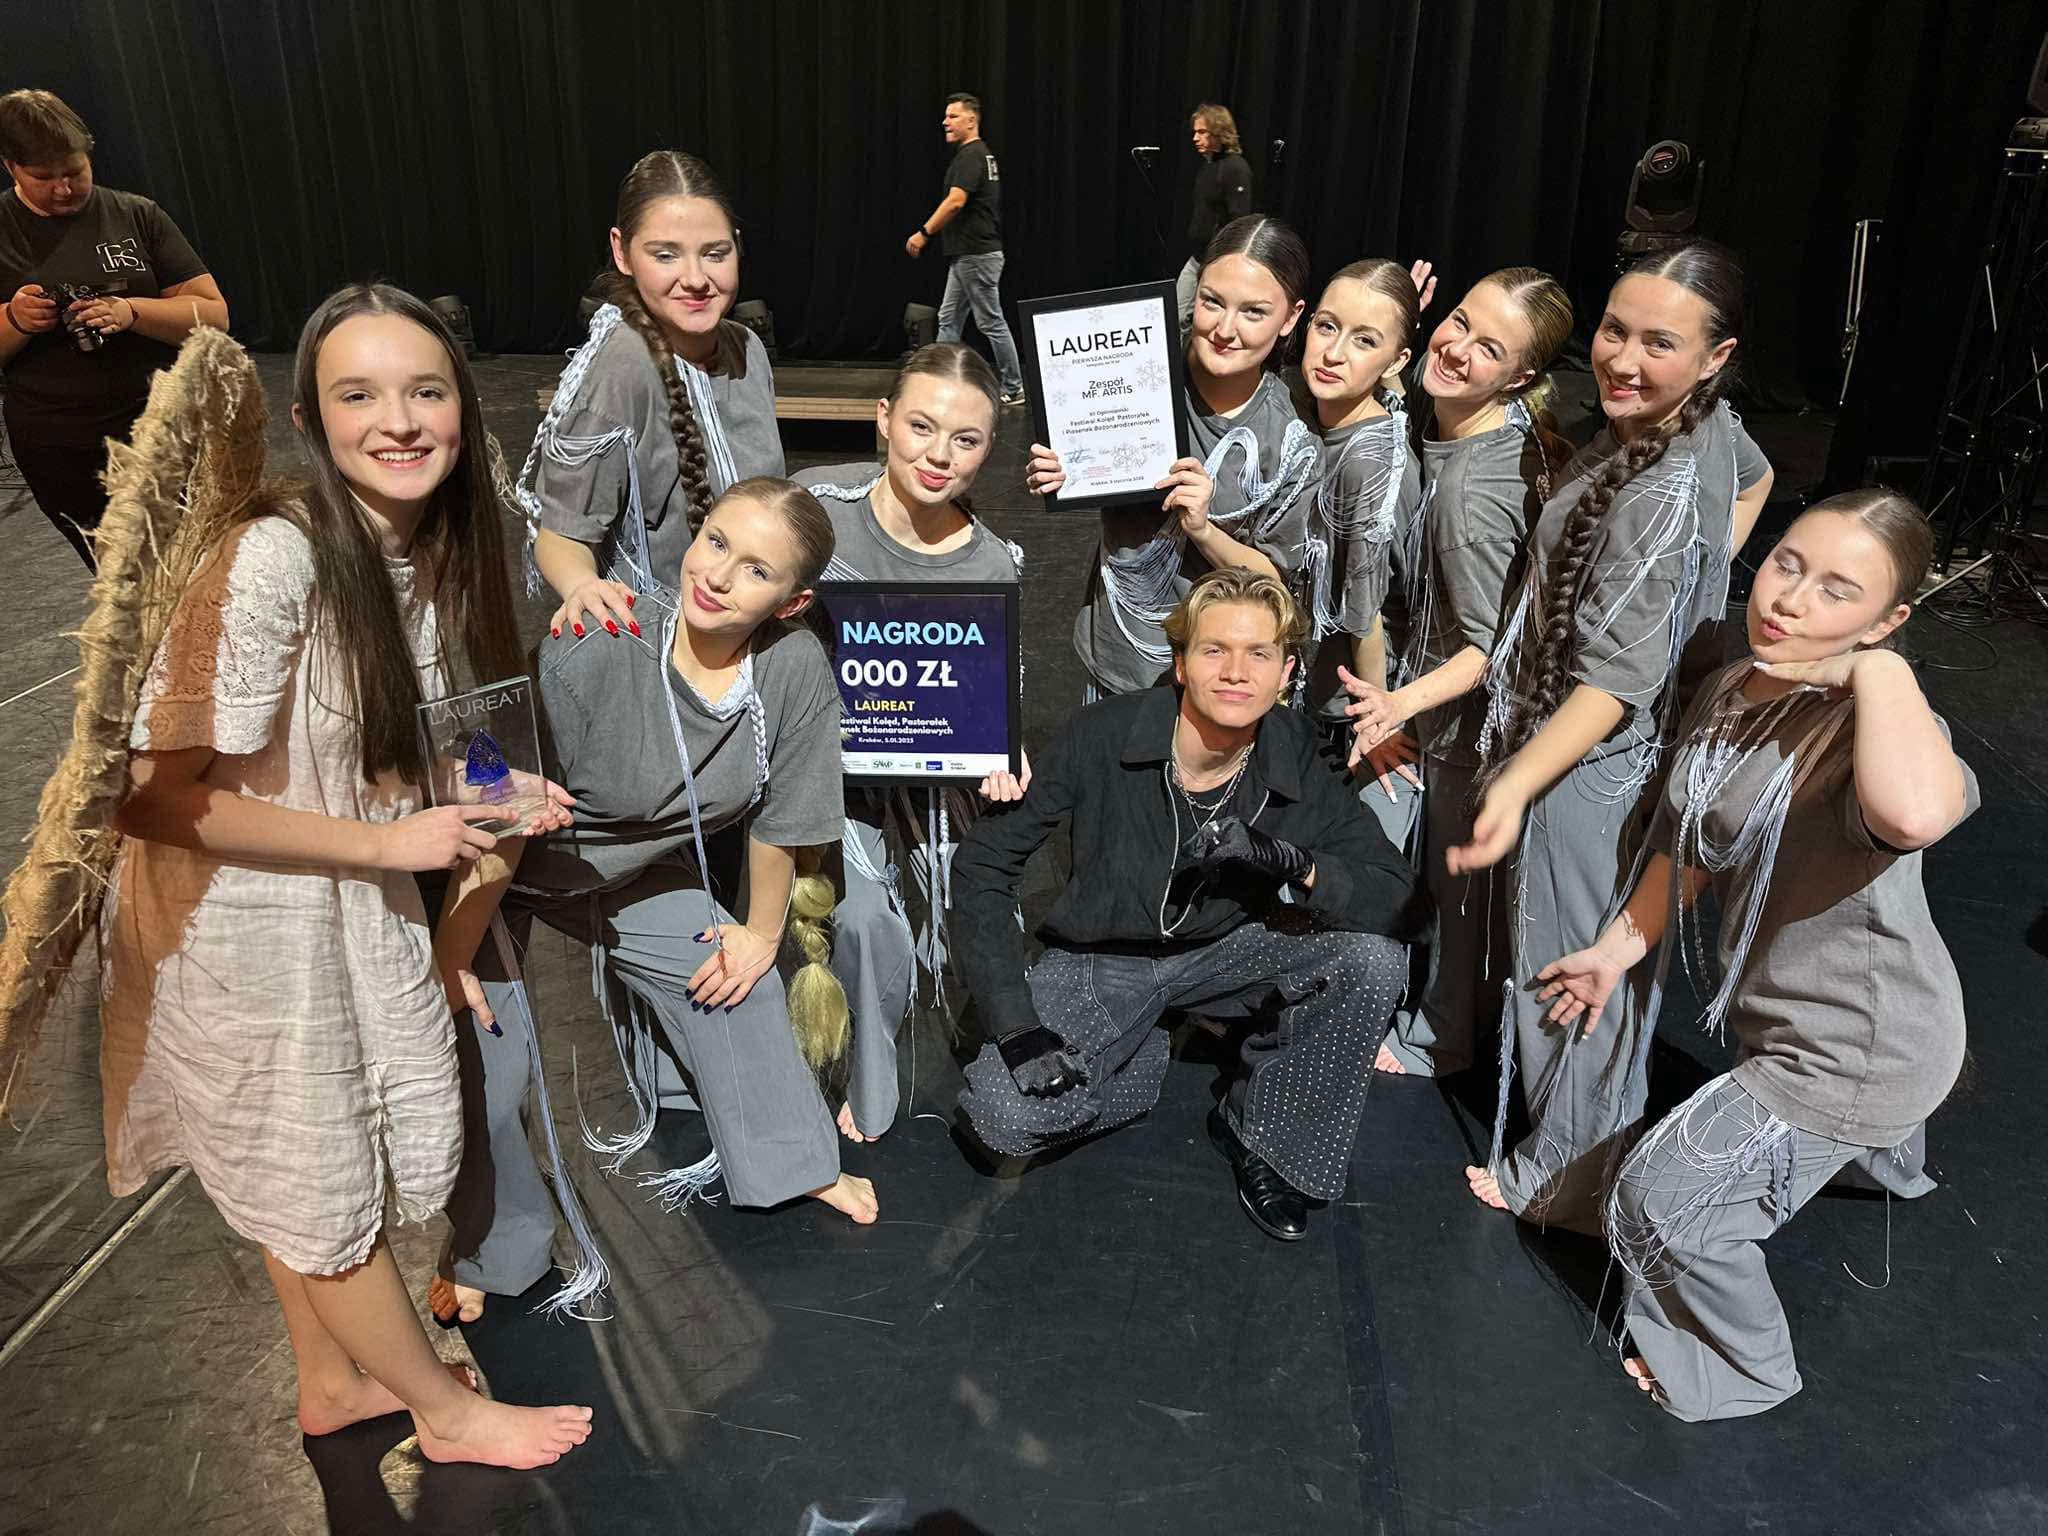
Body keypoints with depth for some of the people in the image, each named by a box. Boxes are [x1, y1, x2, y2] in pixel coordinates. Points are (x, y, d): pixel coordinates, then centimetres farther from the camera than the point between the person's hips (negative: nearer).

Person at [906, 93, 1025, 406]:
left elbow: (955, 202, -25)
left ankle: (1013, 390, 4)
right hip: (965, 254, 11)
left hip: (976, 255, -11)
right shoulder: (981, 154, 16)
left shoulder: (971, 155, -15)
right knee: (949, 320, 10)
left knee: (991, 322, -3)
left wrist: (924, 233, -22)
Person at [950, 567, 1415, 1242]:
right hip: (1099, 961, -2)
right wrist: (1014, 1024, -23)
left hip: (1225, 952, 2)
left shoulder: (1298, 768, -15)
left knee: (1374, 960, -23)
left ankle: (1266, 1137, 1)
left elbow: (1395, 898, -15)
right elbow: (983, 862, -16)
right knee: (1006, 1117, -25)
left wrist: (1296, 865, -36)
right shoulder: (1101, 737, -23)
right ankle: (1142, 1059, 9)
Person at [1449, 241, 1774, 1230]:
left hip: (1589, 761, -9)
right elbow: (1756, 478, 21)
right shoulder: (1708, 423, -4)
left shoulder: (1662, 498, -31)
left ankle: (1567, 1176, 30)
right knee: (1604, 950, 26)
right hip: (1646, 745, 9)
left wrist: (1515, 785, -39)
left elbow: (1615, 680, -32)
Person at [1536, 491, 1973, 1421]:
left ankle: (1743, 1373, 33)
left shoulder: (1870, 723, -33)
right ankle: (1883, 1149, 75)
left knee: (1663, 1199, 3)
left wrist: (1875, 664, -43)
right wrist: (1620, 947, 13)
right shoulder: (1731, 693, -6)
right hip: (1792, 1016, 8)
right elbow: (1692, 846, 9)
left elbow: (1916, 813, -59)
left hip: (1855, 1049, -8)